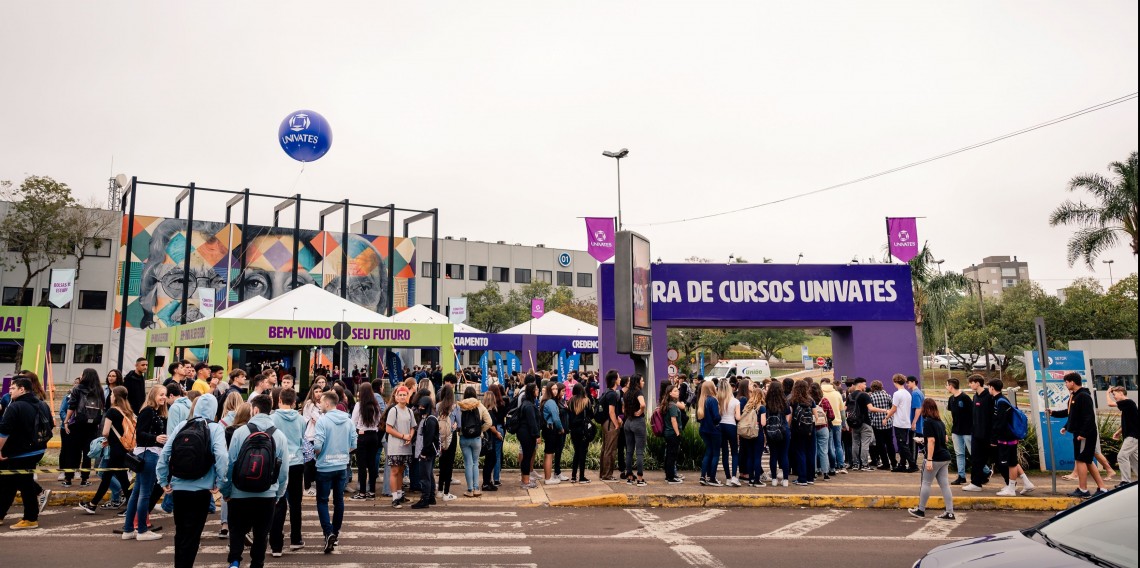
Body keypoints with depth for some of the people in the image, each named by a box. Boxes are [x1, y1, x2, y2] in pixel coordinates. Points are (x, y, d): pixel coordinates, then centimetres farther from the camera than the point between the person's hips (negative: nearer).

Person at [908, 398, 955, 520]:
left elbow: (931, 441, -19)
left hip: (935, 458, -7)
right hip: (945, 457, 7)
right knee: (944, 484, 8)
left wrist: (929, 460, -20)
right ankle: (949, 512, 7)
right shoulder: (940, 422, 11)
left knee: (926, 483, 4)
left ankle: (920, 510, 12)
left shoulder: (928, 422, -12)